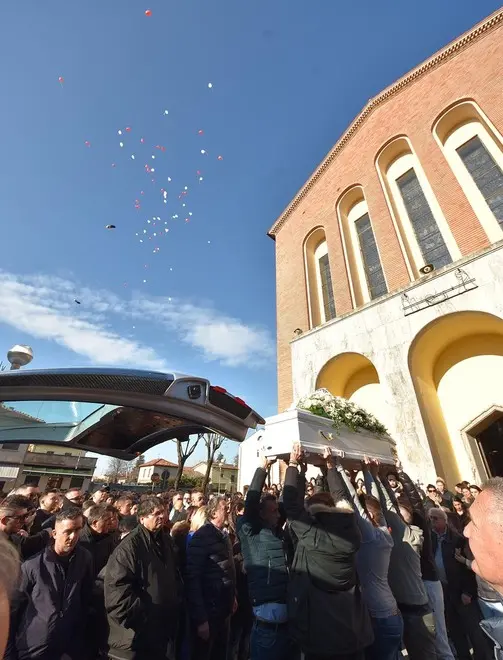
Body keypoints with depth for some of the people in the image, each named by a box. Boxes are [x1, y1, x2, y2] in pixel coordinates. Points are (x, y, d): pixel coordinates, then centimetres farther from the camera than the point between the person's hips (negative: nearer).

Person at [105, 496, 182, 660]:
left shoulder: (165, 540, 3)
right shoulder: (129, 546, -22)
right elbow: (118, 589, -25)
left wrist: (176, 608, 7)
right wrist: (143, 615, -21)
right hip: (138, 634, -7)